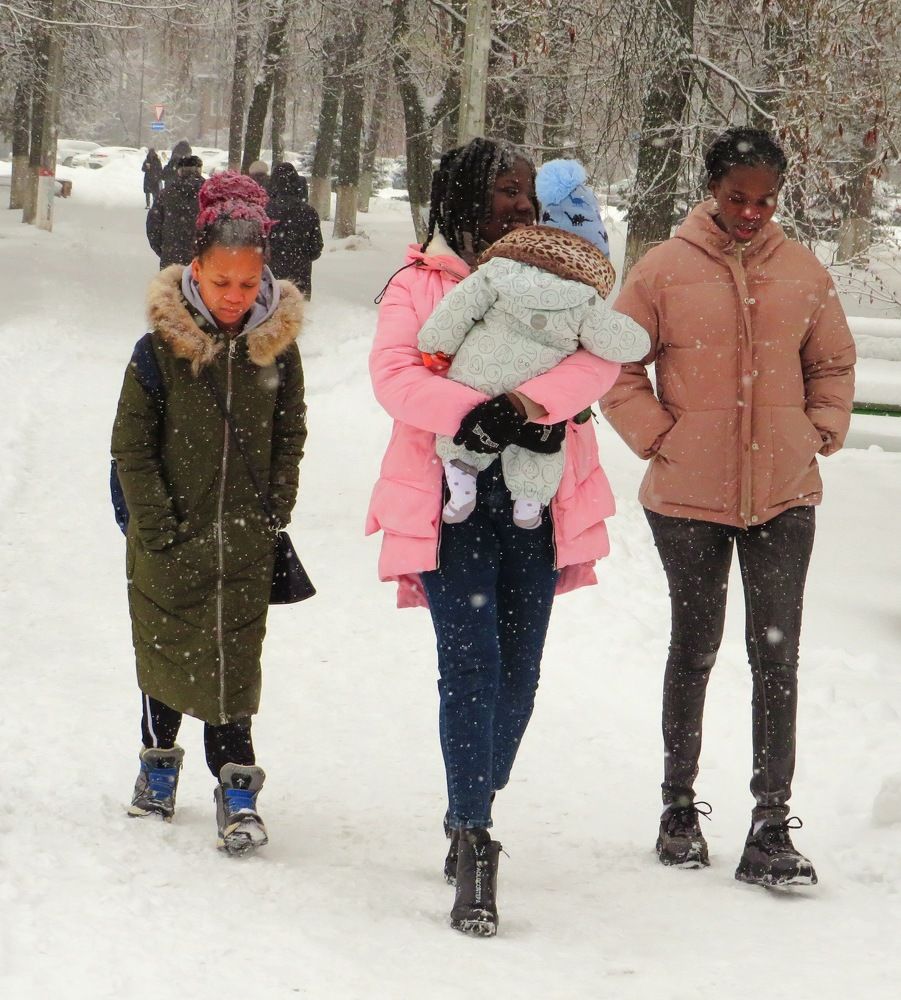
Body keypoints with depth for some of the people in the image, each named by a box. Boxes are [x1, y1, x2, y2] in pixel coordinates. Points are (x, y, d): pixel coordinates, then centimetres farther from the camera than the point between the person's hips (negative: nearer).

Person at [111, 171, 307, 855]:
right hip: (168, 540, 0)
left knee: (234, 658, -3)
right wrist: (156, 523, -9)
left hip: (245, 541, 0)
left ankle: (237, 788, 2)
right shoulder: (160, 348, -9)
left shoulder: (277, 347, -2)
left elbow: (290, 437, 9)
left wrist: (276, 515, 2)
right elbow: (131, 445, -4)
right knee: (165, 649, 12)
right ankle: (159, 761, 32)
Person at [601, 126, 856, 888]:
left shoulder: (804, 273, 3)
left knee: (777, 657, -3)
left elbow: (833, 364, 16)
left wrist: (820, 433, 4)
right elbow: (617, 371, 3)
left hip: (784, 496, 1)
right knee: (695, 650, 11)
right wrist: (659, 437, -5)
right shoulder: (663, 271, -4)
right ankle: (680, 805, 25)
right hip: (688, 496, -1)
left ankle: (772, 825, -1)